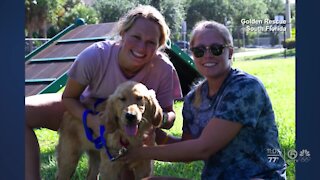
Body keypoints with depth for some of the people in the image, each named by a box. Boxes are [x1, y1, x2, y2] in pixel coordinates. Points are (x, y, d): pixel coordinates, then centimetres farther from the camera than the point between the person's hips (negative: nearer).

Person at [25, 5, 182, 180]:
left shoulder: (164, 69, -30)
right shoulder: (95, 55, -32)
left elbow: (169, 114, -15)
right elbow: (68, 97, -16)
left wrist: (161, 118, -40)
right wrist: (92, 121, -36)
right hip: (83, 111, -1)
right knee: (26, 111, -22)